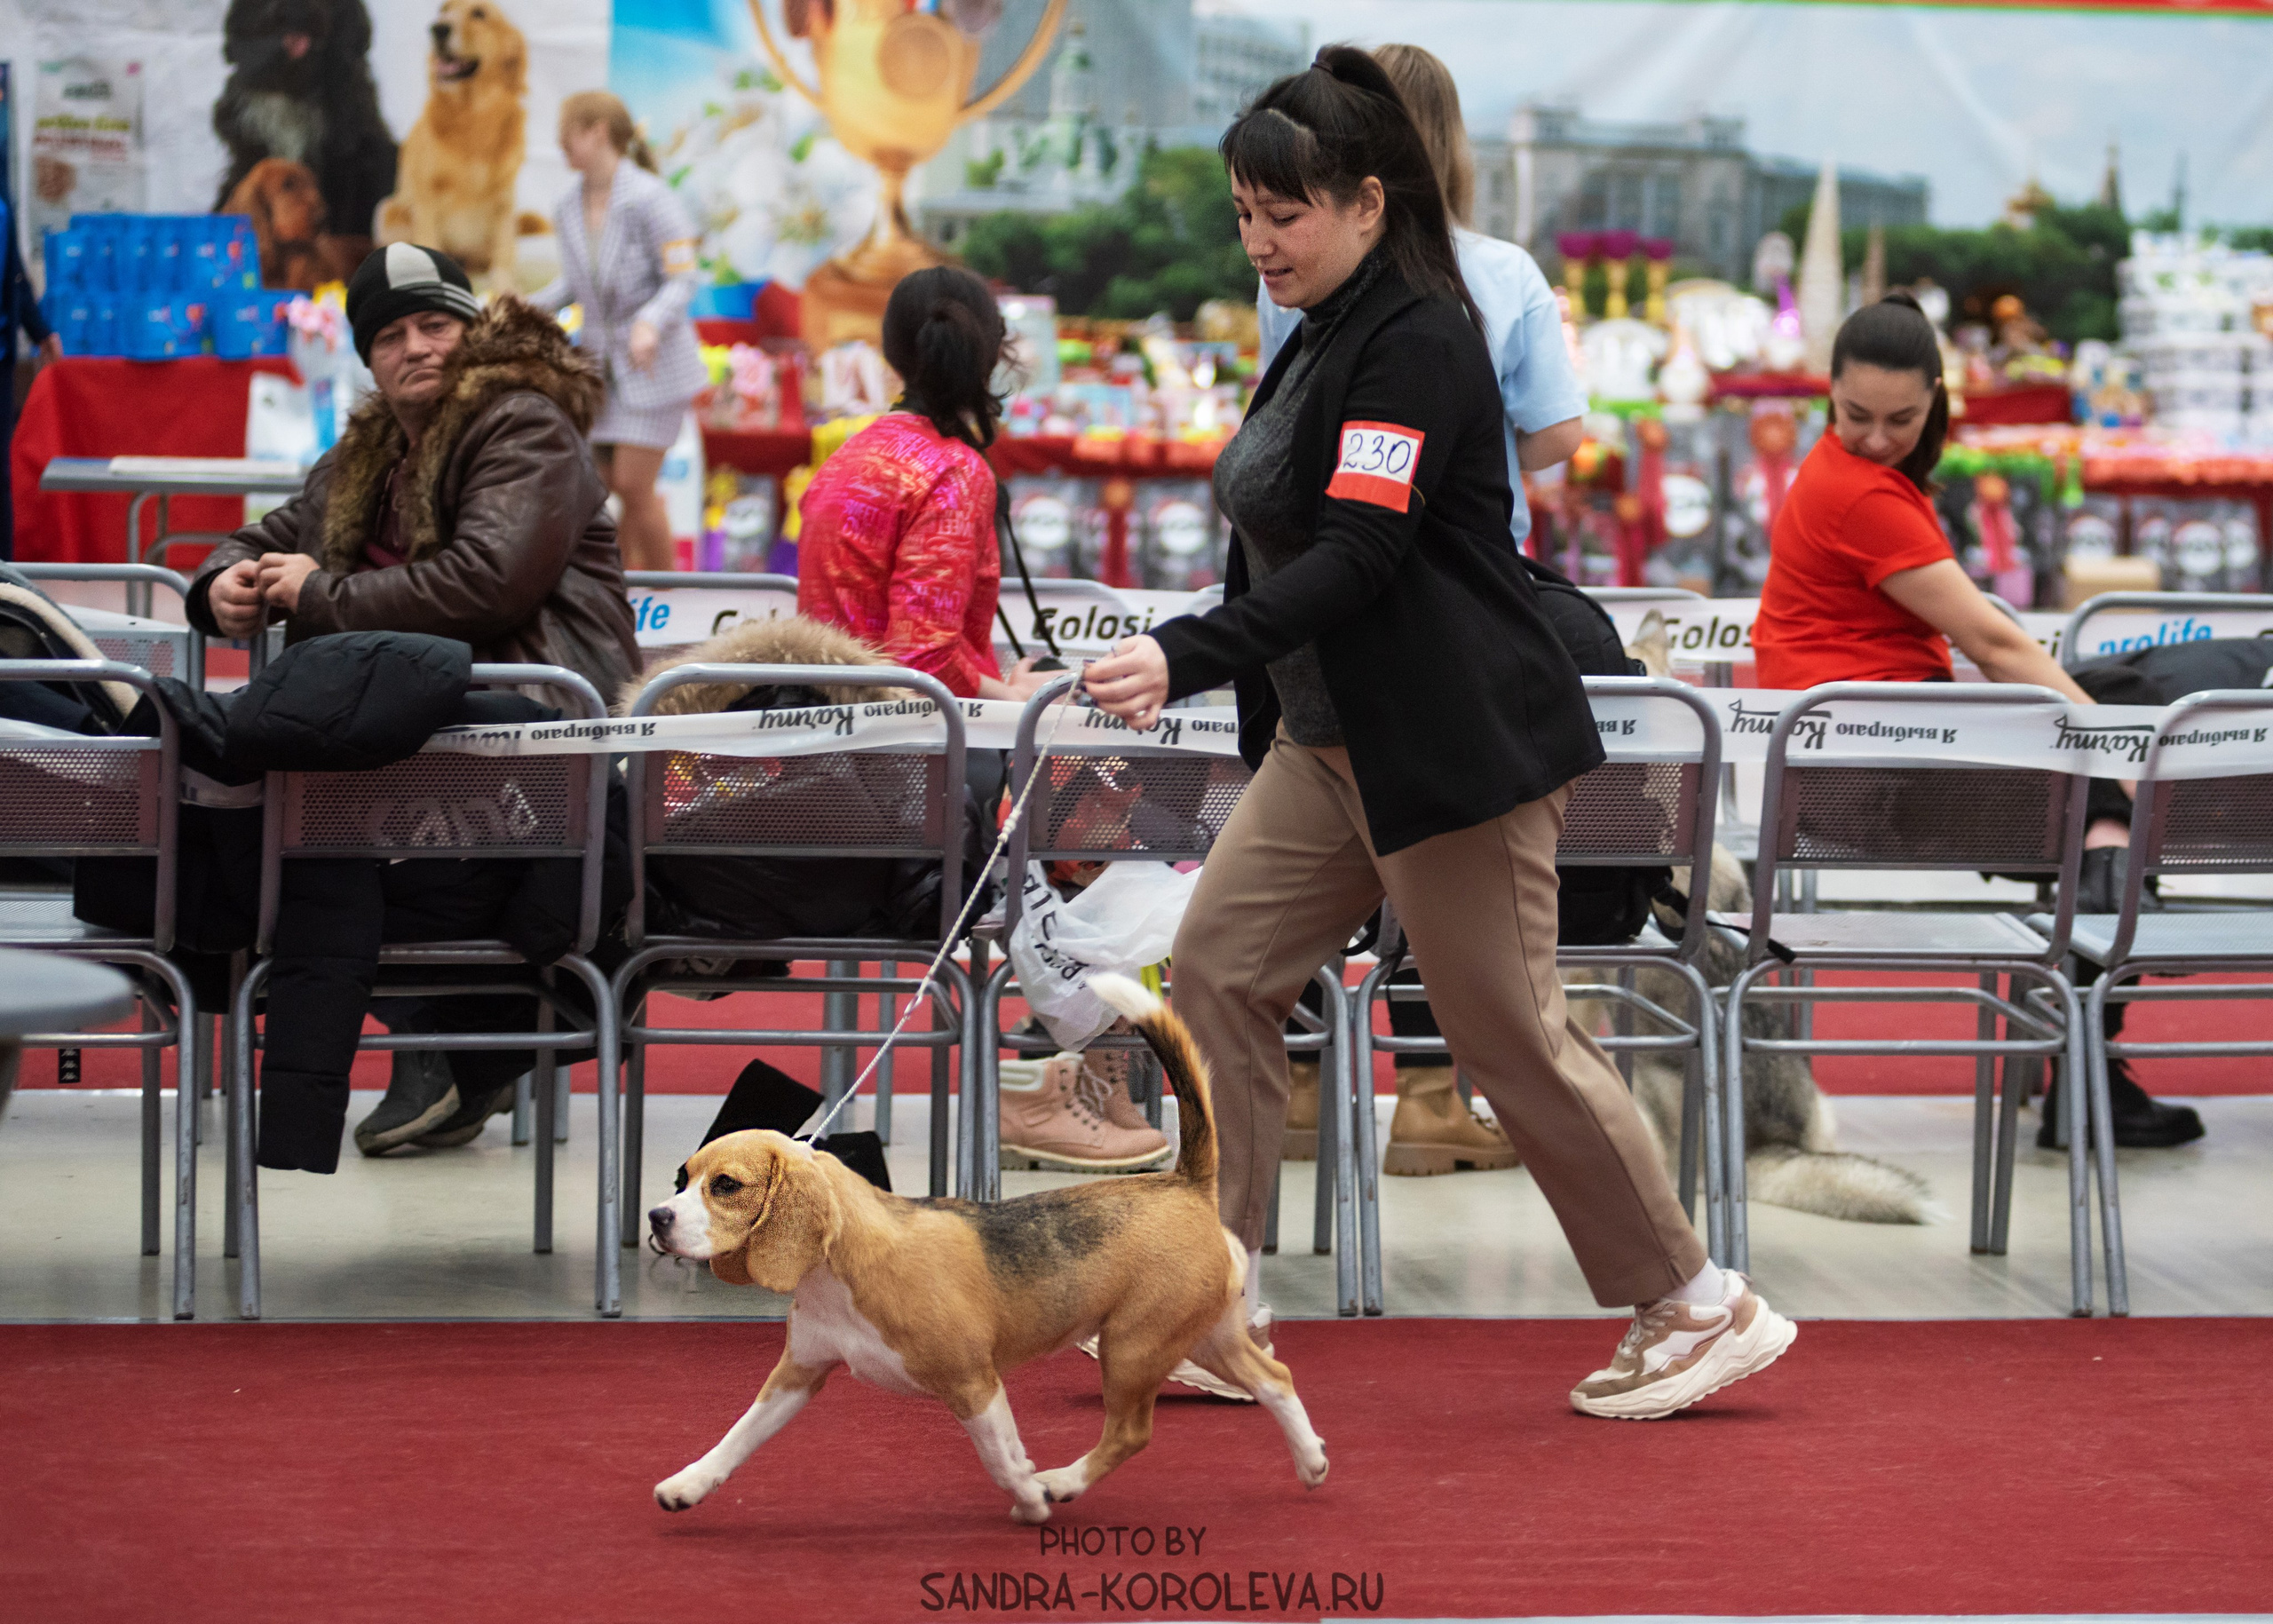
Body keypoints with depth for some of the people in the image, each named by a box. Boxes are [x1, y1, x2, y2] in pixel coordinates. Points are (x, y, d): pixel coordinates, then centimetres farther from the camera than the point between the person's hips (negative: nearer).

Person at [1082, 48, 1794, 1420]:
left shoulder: (1418, 342, -18)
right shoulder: (1330, 334, 12)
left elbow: (1358, 554, -27)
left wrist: (1188, 657, -36)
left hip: (1457, 744, -10)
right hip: (1333, 741, 10)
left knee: (1515, 1032, -3)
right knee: (1220, 971, 3)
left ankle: (1702, 1310, 10)